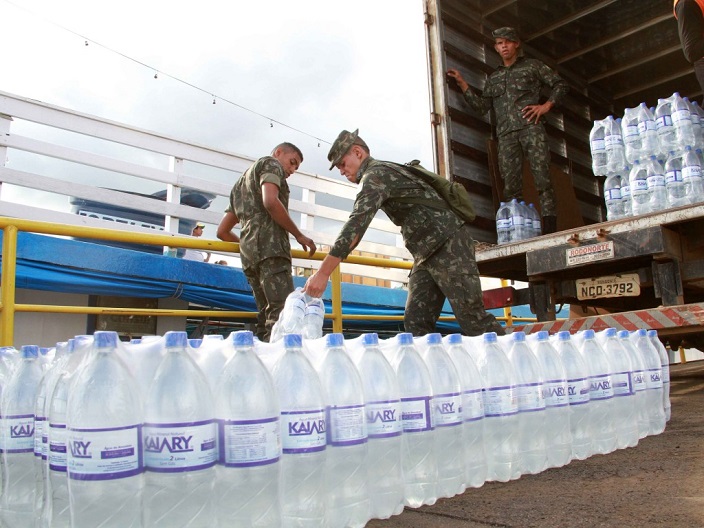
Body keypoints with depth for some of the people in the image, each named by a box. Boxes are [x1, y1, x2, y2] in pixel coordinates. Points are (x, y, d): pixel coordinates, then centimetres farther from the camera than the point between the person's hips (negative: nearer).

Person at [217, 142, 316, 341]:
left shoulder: (242, 183, 35)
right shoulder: (270, 164, 11)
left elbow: (222, 231, 29)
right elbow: (270, 201, -12)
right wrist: (299, 235, -6)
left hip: (248, 254, 9)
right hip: (270, 245, -9)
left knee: (267, 314, 4)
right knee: (282, 310, -19)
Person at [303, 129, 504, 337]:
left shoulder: (376, 174, -12)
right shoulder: (381, 175, 20)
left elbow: (356, 222, -24)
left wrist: (323, 273, -28)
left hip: (449, 243, -10)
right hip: (426, 254, 10)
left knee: (472, 318, -11)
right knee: (415, 323, 0)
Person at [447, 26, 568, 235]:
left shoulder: (532, 65, 19)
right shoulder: (493, 78, 27)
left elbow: (560, 85, 16)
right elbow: (482, 106, 14)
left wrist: (545, 106, 1)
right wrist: (462, 84, 10)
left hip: (531, 127, -3)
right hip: (506, 134, 3)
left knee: (542, 178, -14)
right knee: (511, 186, -8)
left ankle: (550, 230, -17)